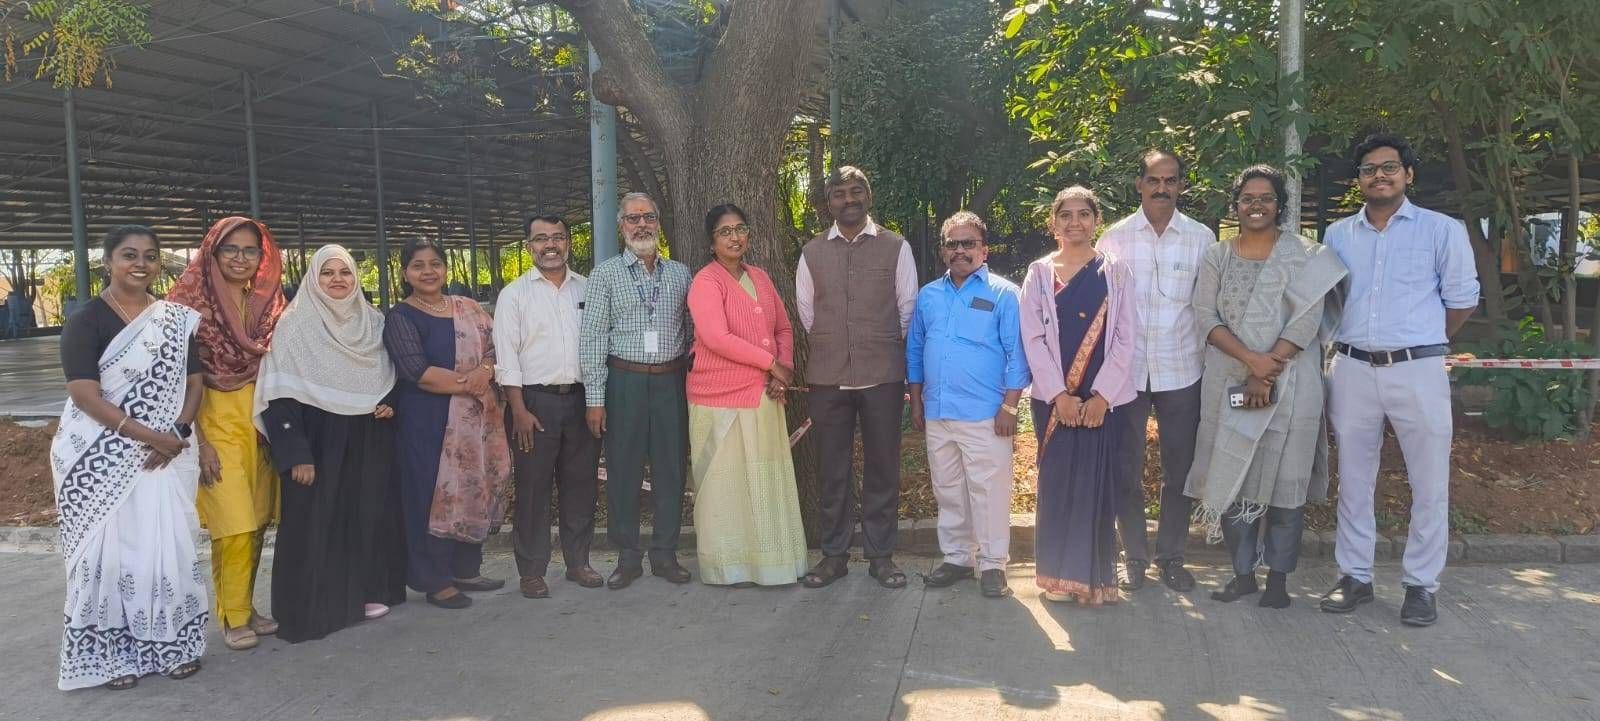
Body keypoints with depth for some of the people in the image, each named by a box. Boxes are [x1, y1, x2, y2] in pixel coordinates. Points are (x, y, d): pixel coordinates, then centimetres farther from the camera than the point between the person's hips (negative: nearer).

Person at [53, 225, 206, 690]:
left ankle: (171, 644, 18)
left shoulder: (177, 320, 7)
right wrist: (146, 435, -19)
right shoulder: (86, 321, -6)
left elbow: (193, 382, 7)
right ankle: (114, 652, 15)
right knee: (111, 549, 3)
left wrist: (176, 434, -10)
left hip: (166, 453, 3)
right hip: (102, 458, -3)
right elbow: (84, 394, -14)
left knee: (169, 545, 6)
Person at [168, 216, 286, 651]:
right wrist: (198, 441, -13)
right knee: (234, 525, -7)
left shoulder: (268, 303, 8)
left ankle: (246, 607, 20)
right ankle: (233, 617, 6)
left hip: (260, 421, 5)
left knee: (257, 522, 7)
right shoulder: (193, 301, -7)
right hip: (215, 420, -5)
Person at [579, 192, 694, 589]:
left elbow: (690, 331, 15)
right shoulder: (605, 274, 2)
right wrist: (594, 398, -8)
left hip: (670, 381, 2)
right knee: (623, 470, 3)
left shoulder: (680, 273, 10)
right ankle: (627, 559, 15)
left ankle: (665, 554, 19)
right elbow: (593, 337, -2)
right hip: (625, 381, -2)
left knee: (671, 468, 6)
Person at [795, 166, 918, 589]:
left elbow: (907, 309, 6)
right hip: (828, 376, 2)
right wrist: (831, 346, 12)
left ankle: (880, 556, 16)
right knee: (832, 470, 7)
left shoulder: (896, 248, 1)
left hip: (883, 374, -1)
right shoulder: (812, 253, 6)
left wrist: (883, 348, 8)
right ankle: (834, 555, 19)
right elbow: (806, 311, 13)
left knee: (882, 469, 5)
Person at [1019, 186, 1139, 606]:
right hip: (1053, 398, 0)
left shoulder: (1115, 272, 4)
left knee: (1099, 485, 1)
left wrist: (1101, 396, -10)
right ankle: (1059, 576, 14)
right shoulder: (1039, 273, 5)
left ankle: (1097, 577, 12)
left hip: (1104, 398, 0)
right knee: (1056, 483, 3)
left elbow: (1127, 339, -1)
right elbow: (1032, 339, -1)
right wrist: (1060, 394, -10)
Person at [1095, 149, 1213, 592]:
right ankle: (1134, 557, 19)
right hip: (1126, 369, 0)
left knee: (1180, 469, 8)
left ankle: (1172, 556, 22)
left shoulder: (1201, 238, 2)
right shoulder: (1114, 238, 1)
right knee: (1126, 470, 6)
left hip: (1181, 370, 1)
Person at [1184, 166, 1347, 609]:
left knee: (1284, 477, 0)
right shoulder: (1216, 258, 9)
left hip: (1289, 383, -2)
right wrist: (1251, 358, -15)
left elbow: (1306, 321, -7)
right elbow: (1206, 317, -1)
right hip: (1229, 382, 2)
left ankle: (1278, 576, 11)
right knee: (1231, 476, 3)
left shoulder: (1303, 256, 1)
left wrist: (1268, 373, -14)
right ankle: (1243, 572, 15)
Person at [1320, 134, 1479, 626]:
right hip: (1352, 370, 3)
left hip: (1417, 371, -3)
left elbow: (1462, 301, 5)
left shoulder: (1443, 230, 0)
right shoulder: (1337, 235, 9)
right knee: (1353, 481, 10)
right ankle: (1355, 577, 20)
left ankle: (1421, 585, 13)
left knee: (1428, 485, 2)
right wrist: (1356, 339, 12)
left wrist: (1417, 341, 10)